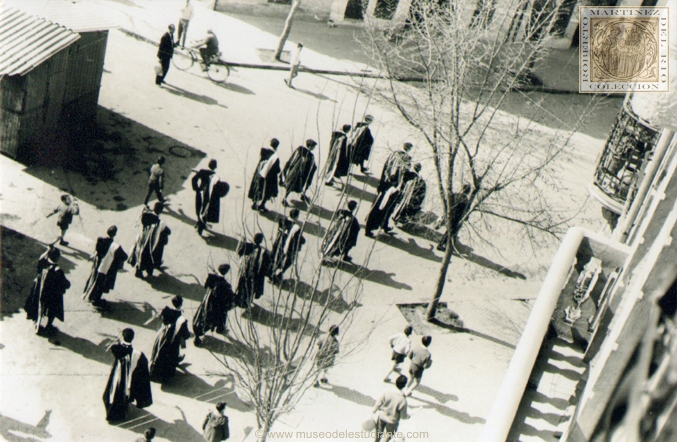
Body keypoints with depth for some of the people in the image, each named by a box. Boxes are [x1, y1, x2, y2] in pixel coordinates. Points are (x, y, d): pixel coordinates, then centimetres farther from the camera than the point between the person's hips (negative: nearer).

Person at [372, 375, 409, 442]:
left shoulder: (386, 392, -25)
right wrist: (408, 416, 8)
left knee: (378, 435, 28)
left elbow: (378, 404, -13)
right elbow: (403, 416, -15)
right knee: (387, 436, 27)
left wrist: (373, 412, 4)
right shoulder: (403, 400, -28)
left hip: (381, 416, 2)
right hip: (392, 421, -2)